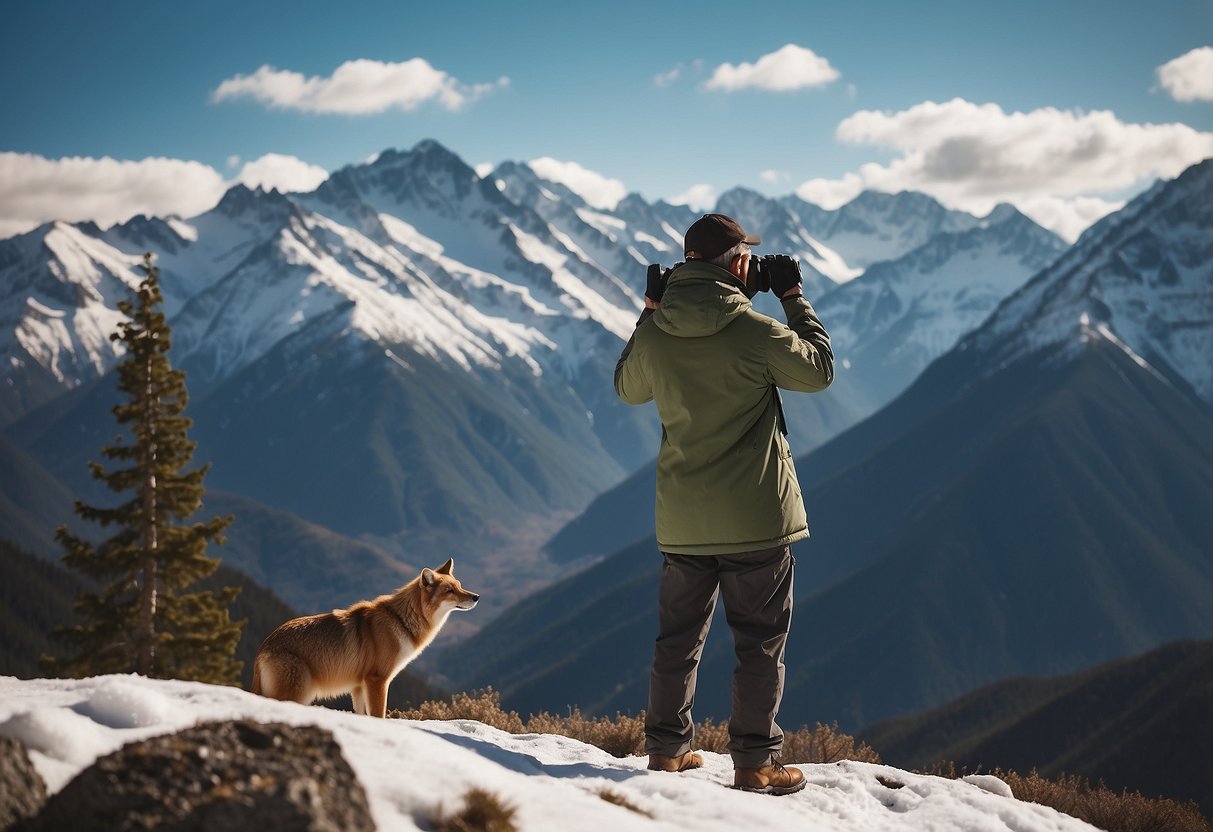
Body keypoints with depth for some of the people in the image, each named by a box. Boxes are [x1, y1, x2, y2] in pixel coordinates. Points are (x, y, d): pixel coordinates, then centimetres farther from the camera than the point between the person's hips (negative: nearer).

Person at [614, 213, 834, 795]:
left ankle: (666, 748, 23)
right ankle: (754, 763, 5)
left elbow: (628, 388, 18)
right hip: (756, 516, -4)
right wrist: (794, 298, 9)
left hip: (682, 520, 4)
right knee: (760, 641, 4)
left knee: (678, 637, 16)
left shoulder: (654, 335, -3)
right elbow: (818, 370, 1)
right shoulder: (754, 330, -15)